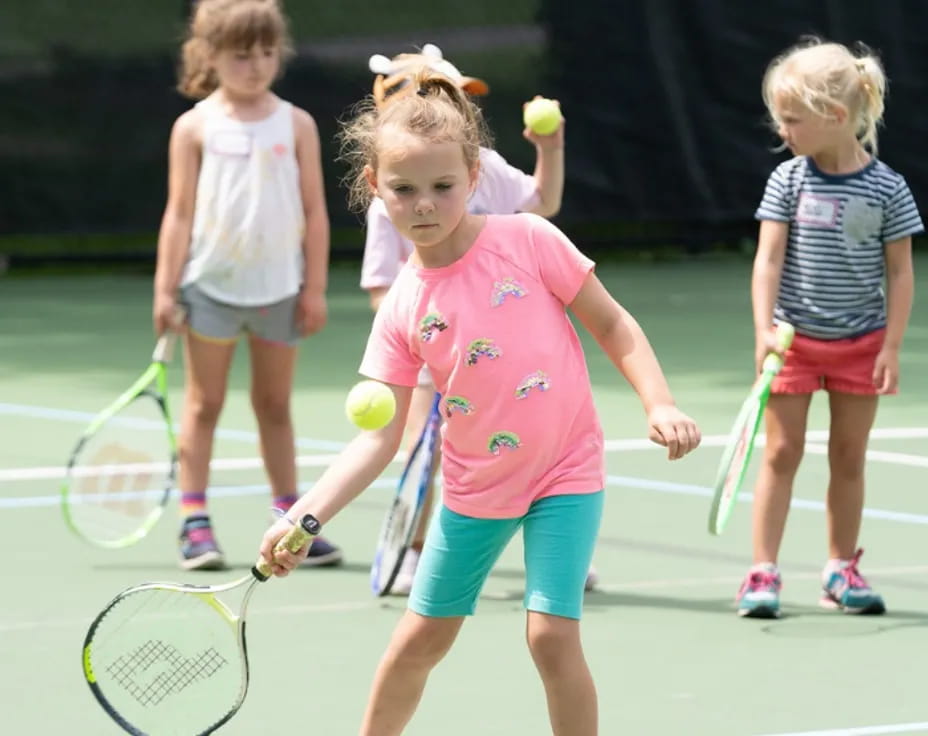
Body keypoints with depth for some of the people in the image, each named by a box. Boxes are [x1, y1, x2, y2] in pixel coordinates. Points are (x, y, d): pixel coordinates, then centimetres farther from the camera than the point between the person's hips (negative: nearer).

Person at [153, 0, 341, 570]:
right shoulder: (195, 127, -1)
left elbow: (314, 211, 4)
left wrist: (315, 287, 0)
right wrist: (165, 289, -5)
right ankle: (195, 522, 4)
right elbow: (180, 213, -1)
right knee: (204, 402, 2)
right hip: (212, 285, -2)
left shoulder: (297, 125, 2)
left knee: (275, 405, 9)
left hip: (279, 286, 2)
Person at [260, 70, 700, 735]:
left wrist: (660, 405, -17)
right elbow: (379, 438, -8)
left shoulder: (527, 241, -12)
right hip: (473, 485, 3)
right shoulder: (402, 311, -6)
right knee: (422, 634, 13)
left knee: (552, 632, -15)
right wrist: (305, 516, -20)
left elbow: (613, 325, -3)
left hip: (565, 473, -3)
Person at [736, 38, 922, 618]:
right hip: (795, 341, 0)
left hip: (860, 344, 0)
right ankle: (763, 572, 3)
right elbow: (769, 259, -8)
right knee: (782, 452, 1)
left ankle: (842, 569, 20)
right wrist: (764, 329, -18)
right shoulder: (788, 180, -6)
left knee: (849, 457, 9)